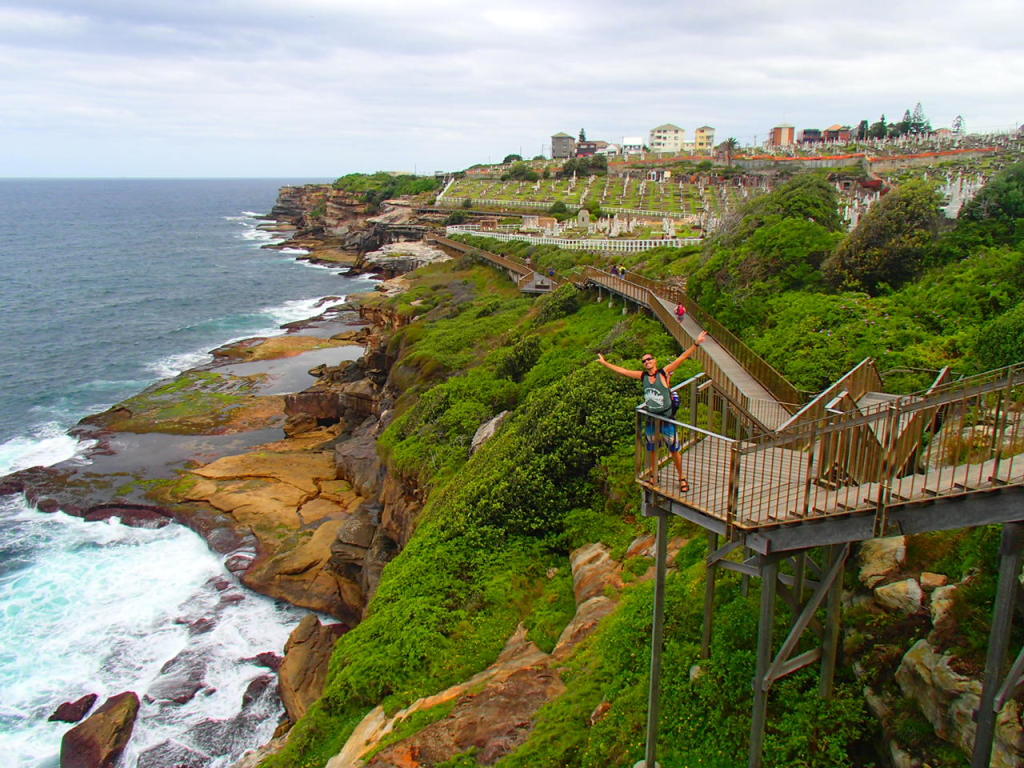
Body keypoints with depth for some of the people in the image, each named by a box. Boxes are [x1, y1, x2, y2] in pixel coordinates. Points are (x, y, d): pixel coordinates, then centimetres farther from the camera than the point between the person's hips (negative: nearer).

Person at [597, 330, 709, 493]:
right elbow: (622, 371, 11)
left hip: (667, 419, -4)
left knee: (674, 450, 5)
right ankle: (654, 475, 37)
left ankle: (681, 478, 20)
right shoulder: (642, 376, 1)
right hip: (651, 420, 4)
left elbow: (681, 358, -19)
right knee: (652, 449, 18)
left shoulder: (664, 373, -11)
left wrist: (696, 344, -28)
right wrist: (605, 363, 16)